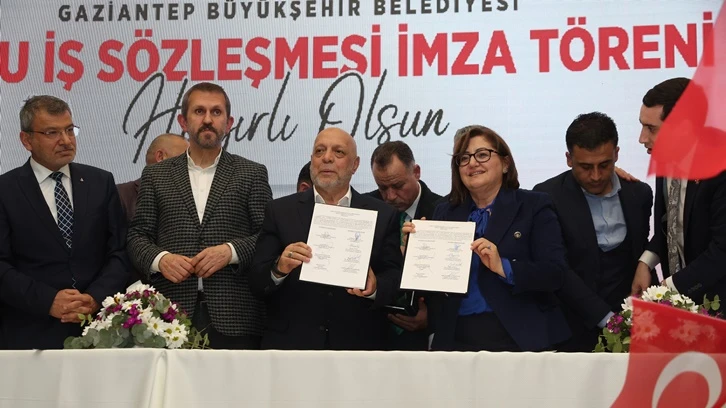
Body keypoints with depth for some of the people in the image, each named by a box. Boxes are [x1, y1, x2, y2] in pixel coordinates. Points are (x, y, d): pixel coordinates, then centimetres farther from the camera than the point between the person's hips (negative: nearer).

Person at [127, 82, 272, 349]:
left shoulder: (252, 174, 9)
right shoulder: (156, 175, 14)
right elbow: (138, 235, 10)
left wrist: (231, 251, -13)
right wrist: (160, 258, -9)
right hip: (172, 314, 1)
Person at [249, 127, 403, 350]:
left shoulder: (383, 215, 1)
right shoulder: (280, 211, 1)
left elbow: (395, 279, -3)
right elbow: (257, 282, -3)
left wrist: (374, 287, -22)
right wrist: (279, 268, -22)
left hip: (358, 345, 1)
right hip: (291, 343, 0)